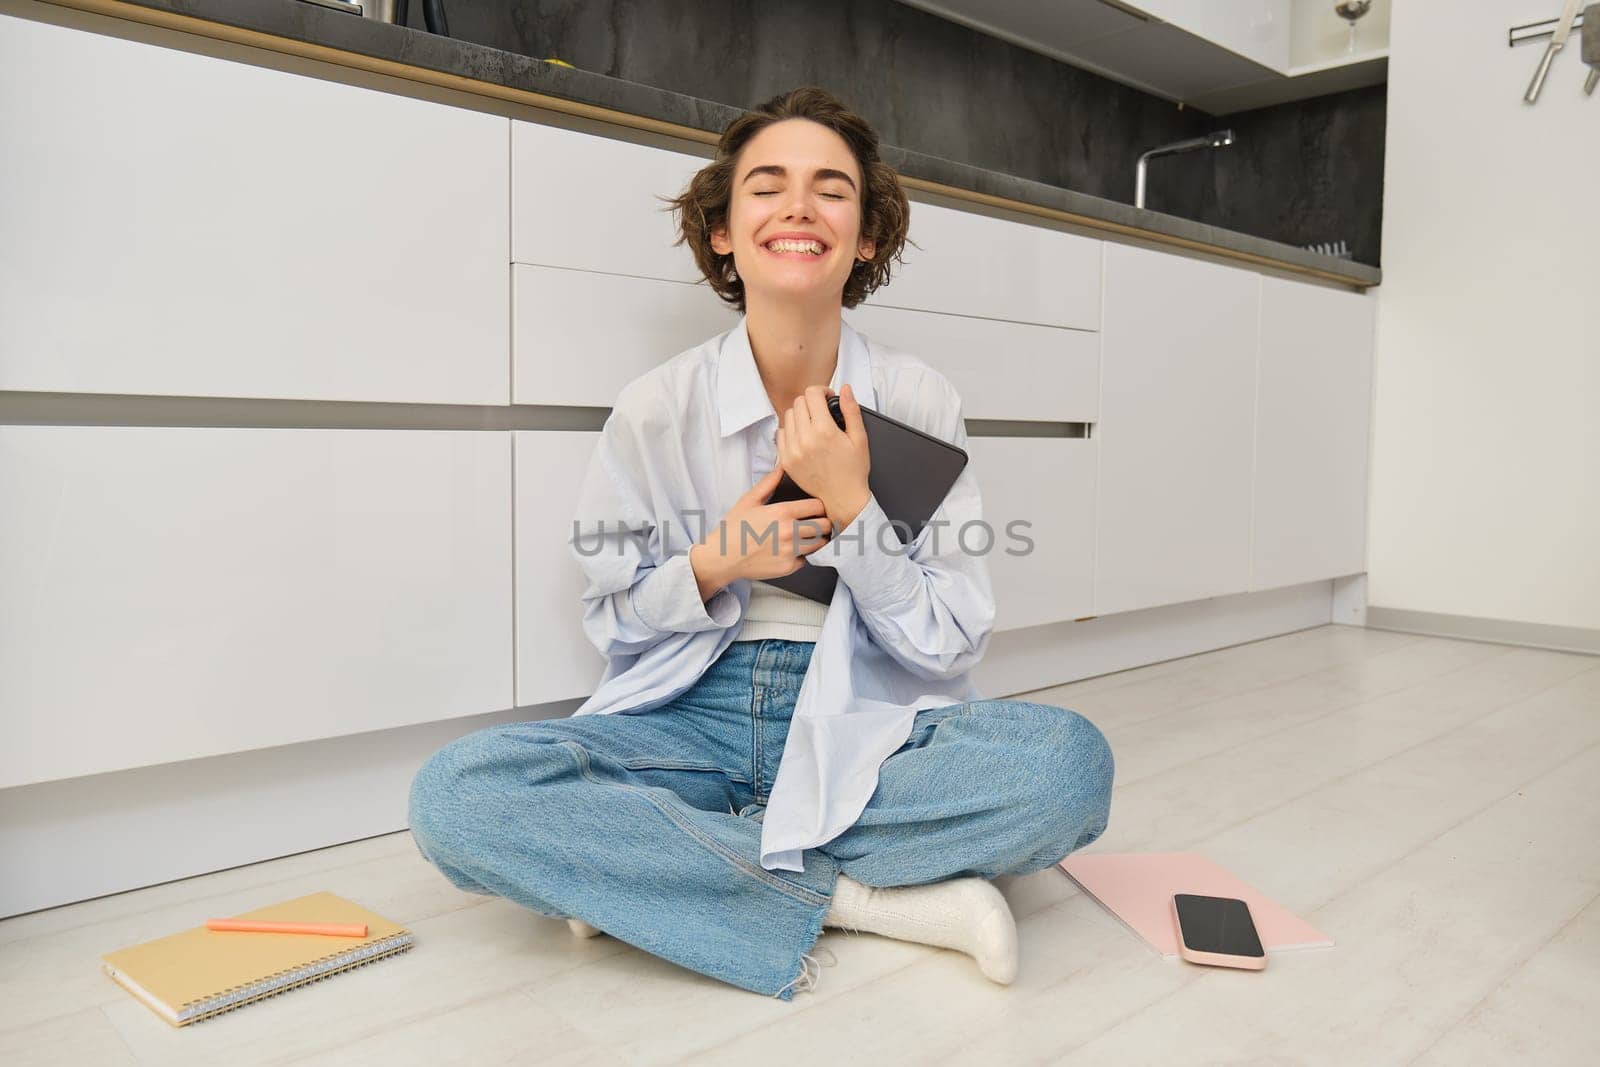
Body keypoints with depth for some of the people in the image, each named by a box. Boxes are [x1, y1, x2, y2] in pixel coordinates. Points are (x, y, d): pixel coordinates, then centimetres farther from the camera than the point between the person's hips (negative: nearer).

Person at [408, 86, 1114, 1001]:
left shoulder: (919, 402, -3)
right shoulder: (656, 410, -3)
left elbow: (954, 646, -3)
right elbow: (615, 623, 5)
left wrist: (853, 509, -17)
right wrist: (713, 564, -15)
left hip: (865, 719, 1)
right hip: (695, 715, 0)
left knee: (1071, 762, -30)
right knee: (456, 794, -26)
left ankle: (629, 867, -19)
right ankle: (855, 896, -18)